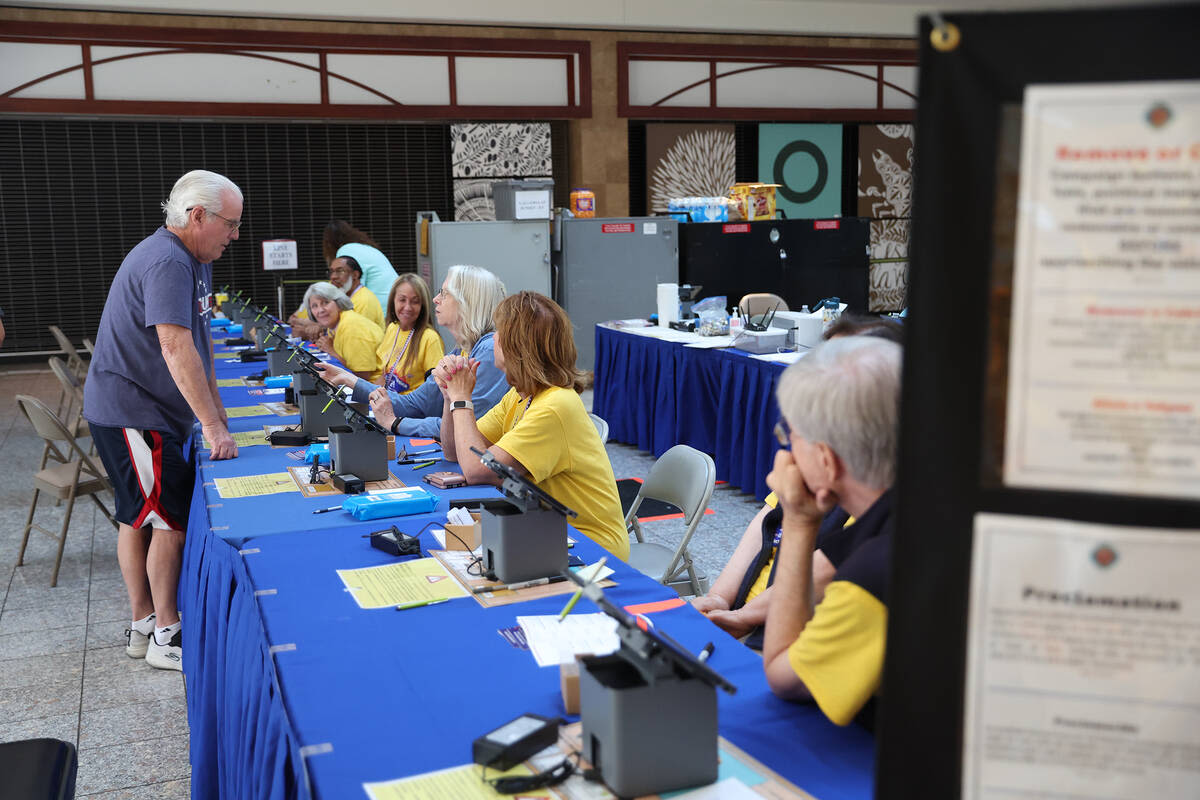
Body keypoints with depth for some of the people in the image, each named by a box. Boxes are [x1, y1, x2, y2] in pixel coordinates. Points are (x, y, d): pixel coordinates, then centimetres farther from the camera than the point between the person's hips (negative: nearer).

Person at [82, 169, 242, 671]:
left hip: (145, 413, 10)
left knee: (141, 516, 14)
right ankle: (165, 638, 4)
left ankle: (143, 626, 24)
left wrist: (215, 410, 13)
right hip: (130, 415, -10)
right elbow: (176, 349, -29)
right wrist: (213, 424, -29)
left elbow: (200, 340, 15)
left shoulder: (194, 261, 11)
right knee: (171, 520, -6)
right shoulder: (165, 263, -22)